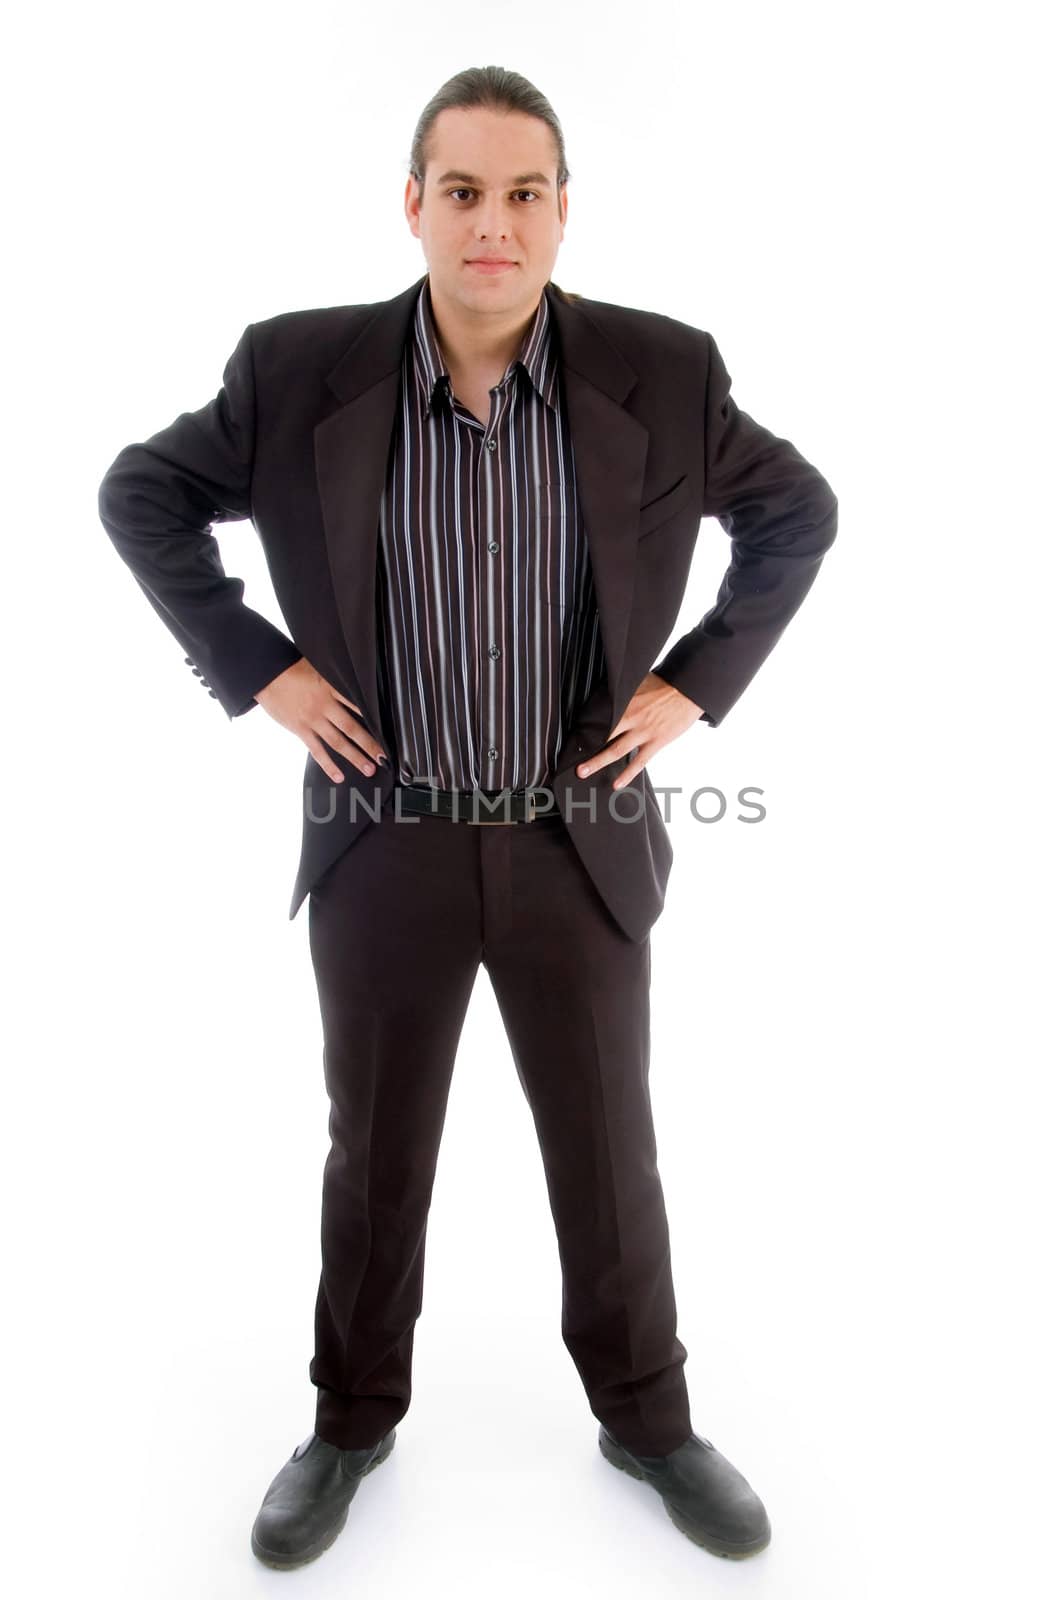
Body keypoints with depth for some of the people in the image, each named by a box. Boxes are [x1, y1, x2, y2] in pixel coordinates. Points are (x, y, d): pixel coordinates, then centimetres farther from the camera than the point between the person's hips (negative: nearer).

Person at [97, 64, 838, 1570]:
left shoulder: (661, 372, -7)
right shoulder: (302, 370, -7)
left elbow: (799, 512, 7)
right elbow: (141, 495, 6)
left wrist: (696, 681, -3)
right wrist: (258, 670, -4)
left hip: (580, 842, 1)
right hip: (383, 844, 0)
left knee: (611, 1160, 14)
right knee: (373, 1158, 15)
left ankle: (648, 1421, 40)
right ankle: (353, 1420, 41)